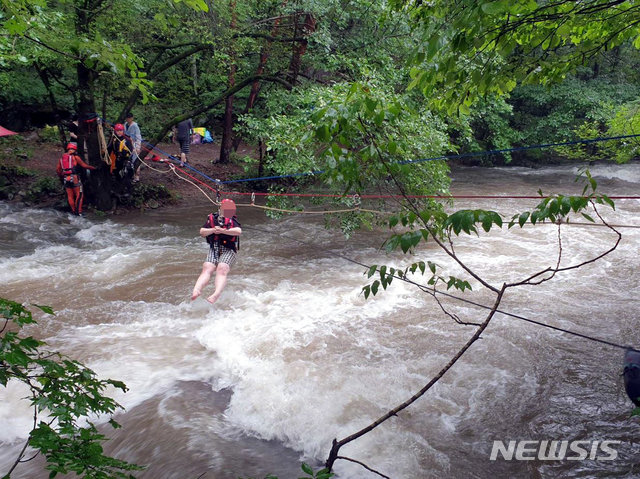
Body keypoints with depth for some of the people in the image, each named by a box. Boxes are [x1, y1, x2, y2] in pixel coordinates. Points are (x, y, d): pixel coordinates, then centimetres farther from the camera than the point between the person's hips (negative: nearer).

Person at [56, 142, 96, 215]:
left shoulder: (62, 158, 12)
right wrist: (94, 167, 5)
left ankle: (73, 210, 18)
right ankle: (79, 211, -5)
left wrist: (61, 177, 26)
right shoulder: (75, 157, -3)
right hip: (74, 178, -5)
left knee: (70, 196, 13)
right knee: (79, 195, 1)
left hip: (66, 179, 5)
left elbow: (57, 169, 14)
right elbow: (84, 165, -5)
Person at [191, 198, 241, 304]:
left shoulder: (233, 220, 8)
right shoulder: (212, 219, 14)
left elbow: (239, 231, -13)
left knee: (222, 270, -27)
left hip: (229, 250, -2)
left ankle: (216, 295, -48)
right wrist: (213, 230, -11)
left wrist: (223, 231, -18)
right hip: (214, 250, 2)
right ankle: (196, 290, -45)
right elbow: (202, 232, 6)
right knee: (207, 269, -22)